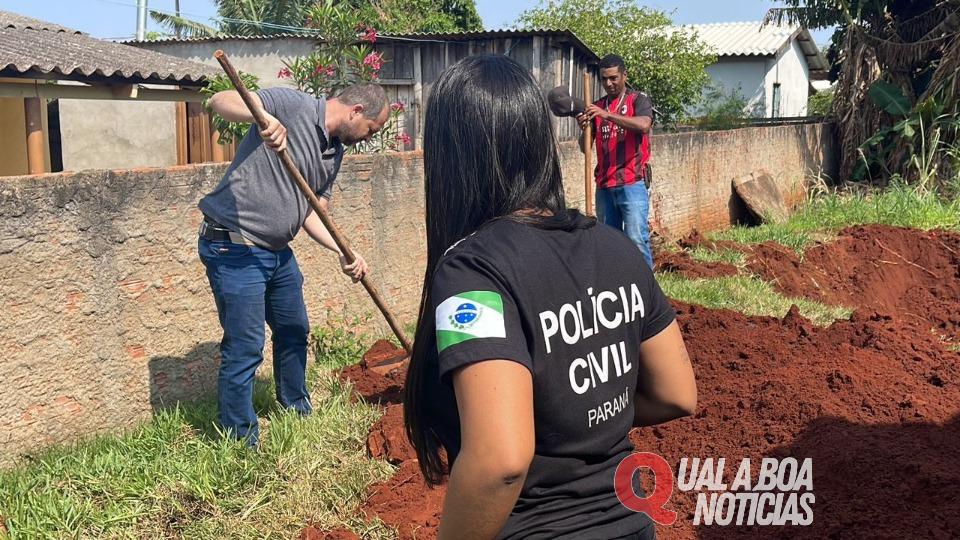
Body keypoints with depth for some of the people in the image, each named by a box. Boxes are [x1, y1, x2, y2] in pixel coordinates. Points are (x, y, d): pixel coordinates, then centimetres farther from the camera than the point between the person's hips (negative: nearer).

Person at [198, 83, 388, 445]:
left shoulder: (335, 152, 10)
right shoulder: (292, 106, -15)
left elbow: (310, 211, 12)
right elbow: (220, 101, -25)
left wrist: (343, 252, -3)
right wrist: (263, 116, -45)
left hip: (278, 252, 10)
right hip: (234, 249, -9)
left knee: (294, 332, 23)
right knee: (245, 349, -6)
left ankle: (298, 412, 45)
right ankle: (241, 444, 8)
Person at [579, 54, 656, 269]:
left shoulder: (638, 100, 2)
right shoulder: (596, 107, 16)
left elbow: (644, 125, -20)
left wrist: (608, 115, -27)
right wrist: (584, 127, -10)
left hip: (631, 184, -5)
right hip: (604, 185, 5)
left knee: (637, 240, -10)